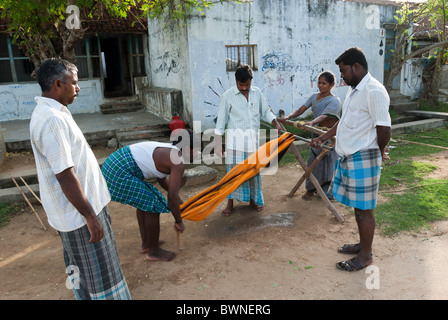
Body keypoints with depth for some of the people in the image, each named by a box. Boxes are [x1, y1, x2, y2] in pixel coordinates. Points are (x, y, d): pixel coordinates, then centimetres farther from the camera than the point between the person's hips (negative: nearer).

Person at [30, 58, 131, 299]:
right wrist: (90, 216, -21)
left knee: (79, 266, 24)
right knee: (98, 270, 5)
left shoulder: (49, 113, 8)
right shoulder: (52, 121, -25)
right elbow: (66, 177, -26)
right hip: (79, 213, -10)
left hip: (71, 210, 10)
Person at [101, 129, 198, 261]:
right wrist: (179, 222, 2)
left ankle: (145, 244, 36)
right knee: (153, 205, 0)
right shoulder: (179, 162, -11)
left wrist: (177, 198, 39)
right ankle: (153, 252, 17)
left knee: (144, 201, 23)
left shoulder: (169, 151, 17)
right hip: (120, 172, -10)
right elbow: (172, 198, -14)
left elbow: (161, 178, 33)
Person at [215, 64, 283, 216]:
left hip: (253, 138, 4)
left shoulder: (257, 93, 5)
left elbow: (265, 112, 15)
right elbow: (221, 121, -4)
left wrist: (276, 123, -3)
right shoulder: (228, 96, -6)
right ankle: (230, 203, 13)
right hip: (235, 139, -3)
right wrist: (218, 145, -6)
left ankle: (253, 199, 28)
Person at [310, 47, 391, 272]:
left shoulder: (374, 91, -18)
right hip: (348, 157, 9)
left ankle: (365, 255, 18)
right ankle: (362, 244, 36)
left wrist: (379, 152, -3)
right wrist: (322, 138, 21)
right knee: (356, 206, 19)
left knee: (364, 208, 3)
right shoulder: (353, 90, 14)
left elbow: (384, 128, -19)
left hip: (362, 159, -9)